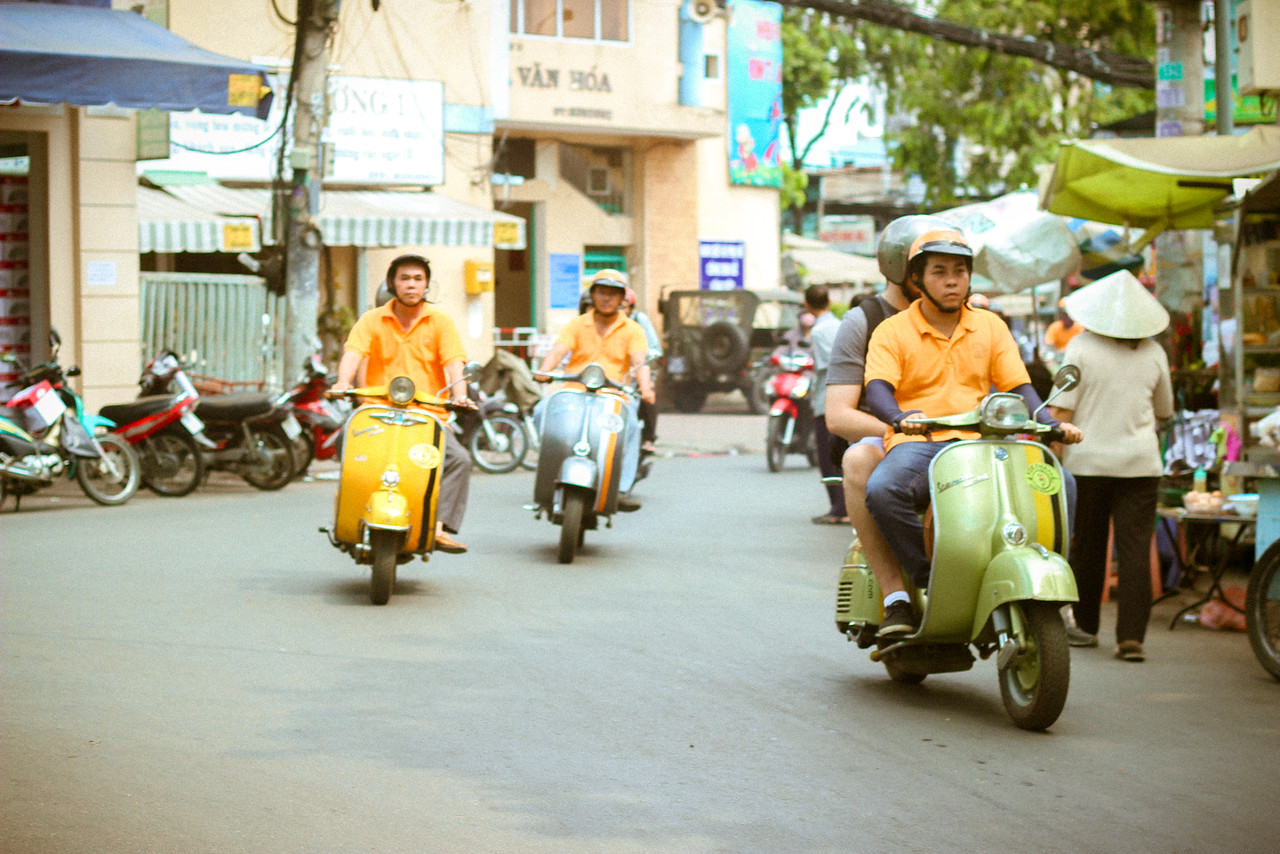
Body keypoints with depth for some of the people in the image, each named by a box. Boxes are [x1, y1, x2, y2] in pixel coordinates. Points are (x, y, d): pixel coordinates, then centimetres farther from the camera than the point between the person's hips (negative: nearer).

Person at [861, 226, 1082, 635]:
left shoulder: (990, 326, 17)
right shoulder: (892, 332, 6)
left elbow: (1019, 386, 11)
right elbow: (877, 390, -9)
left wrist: (1054, 424, -8)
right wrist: (901, 417, -32)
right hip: (917, 442, -3)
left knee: (1058, 482, -21)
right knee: (882, 490, -37)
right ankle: (925, 579, -19)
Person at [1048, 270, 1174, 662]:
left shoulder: (1081, 347, -6)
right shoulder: (1154, 353, 2)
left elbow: (1062, 410, -9)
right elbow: (1164, 411, 15)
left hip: (1087, 461, -1)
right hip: (1140, 463, 1)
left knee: (1086, 546, 12)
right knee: (1135, 549, 0)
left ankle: (1084, 626, 23)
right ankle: (1131, 636, -7)